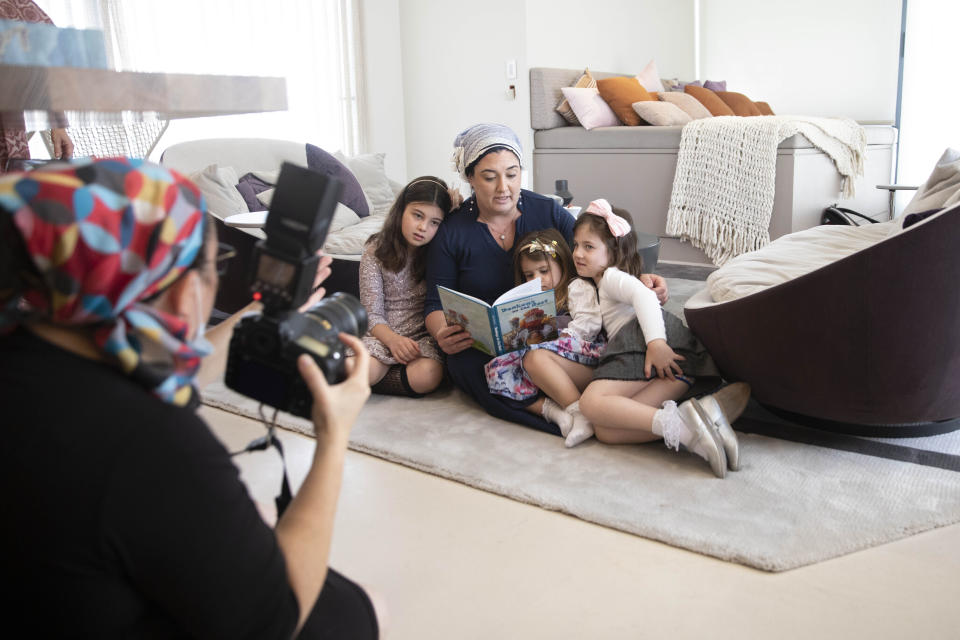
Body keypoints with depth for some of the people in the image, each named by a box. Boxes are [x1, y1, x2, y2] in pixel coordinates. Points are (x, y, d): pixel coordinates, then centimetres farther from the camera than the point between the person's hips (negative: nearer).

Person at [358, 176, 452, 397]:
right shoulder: (376, 252, 0)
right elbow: (372, 314, -3)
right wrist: (393, 339, -26)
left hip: (424, 335, 2)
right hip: (384, 333, -2)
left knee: (426, 376, -31)